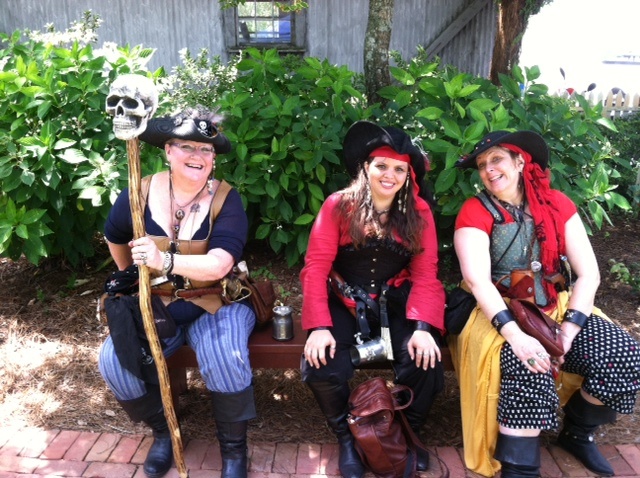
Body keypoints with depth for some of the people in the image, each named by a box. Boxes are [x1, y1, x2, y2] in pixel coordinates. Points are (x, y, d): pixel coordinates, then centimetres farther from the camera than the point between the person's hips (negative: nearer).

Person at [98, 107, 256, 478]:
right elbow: (115, 238, 16)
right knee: (115, 360, -18)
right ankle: (163, 430, 12)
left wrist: (165, 261, -42)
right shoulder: (141, 193, -6)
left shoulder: (225, 199, -13)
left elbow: (219, 265, -28)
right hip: (155, 304, 3)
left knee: (224, 357, -30)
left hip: (216, 302, -3)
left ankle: (234, 448, -1)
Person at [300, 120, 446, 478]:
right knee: (322, 368, -25)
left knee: (425, 363, -23)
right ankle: (347, 436, 10)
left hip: (396, 303, 2)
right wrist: (319, 326, -22)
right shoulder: (339, 205, -7)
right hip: (344, 303, -1)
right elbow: (316, 267, -10)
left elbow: (425, 275, -4)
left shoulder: (418, 212, -1)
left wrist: (423, 327, -21)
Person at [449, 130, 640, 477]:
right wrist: (515, 335, -33)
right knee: (529, 369, -33)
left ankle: (576, 433, 15)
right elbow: (477, 280, -22)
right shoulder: (475, 212, -9)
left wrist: (568, 331, -16)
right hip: (500, 313, -4)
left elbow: (589, 273, -3)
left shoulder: (556, 204, 1)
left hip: (556, 307, 5)